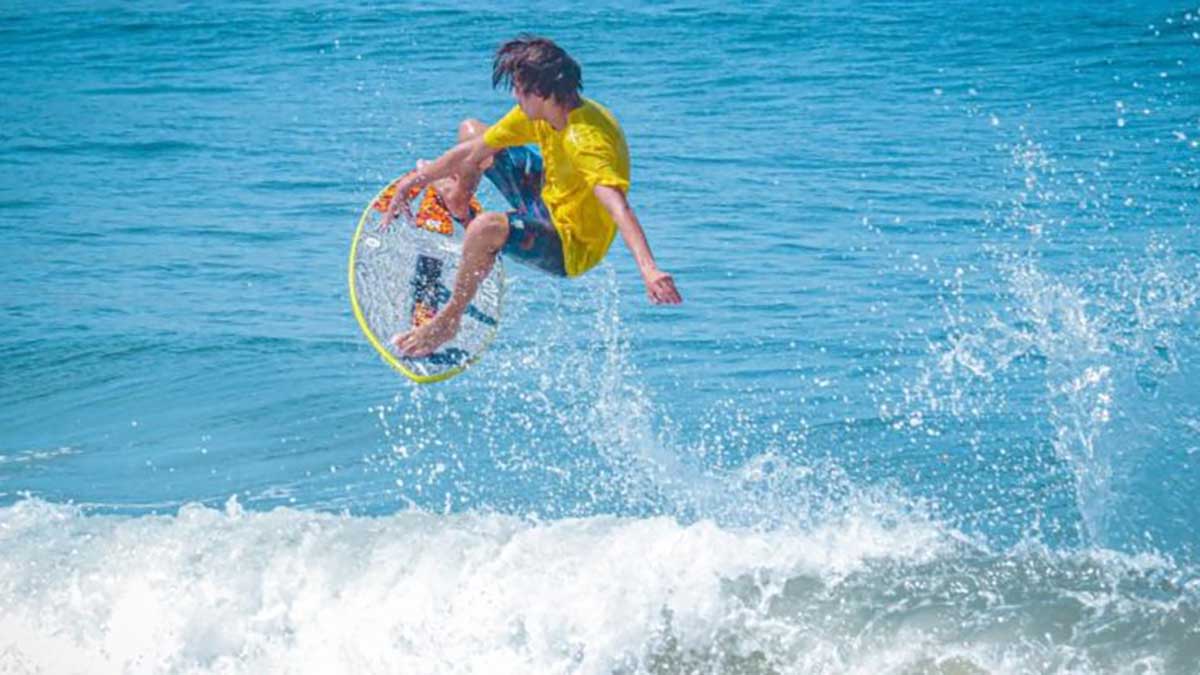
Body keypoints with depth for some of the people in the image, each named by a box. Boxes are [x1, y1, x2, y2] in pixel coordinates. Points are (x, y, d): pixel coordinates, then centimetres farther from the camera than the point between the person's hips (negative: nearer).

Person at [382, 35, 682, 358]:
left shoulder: (586, 141, -36)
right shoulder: (540, 112, -8)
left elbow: (618, 208, -50)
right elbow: (472, 152, 2)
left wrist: (649, 268, -65)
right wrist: (411, 182, 4)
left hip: (572, 248, -9)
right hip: (548, 200, 9)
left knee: (487, 226, -38)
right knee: (470, 131, 17)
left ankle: (448, 320, -12)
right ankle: (458, 206, 47)